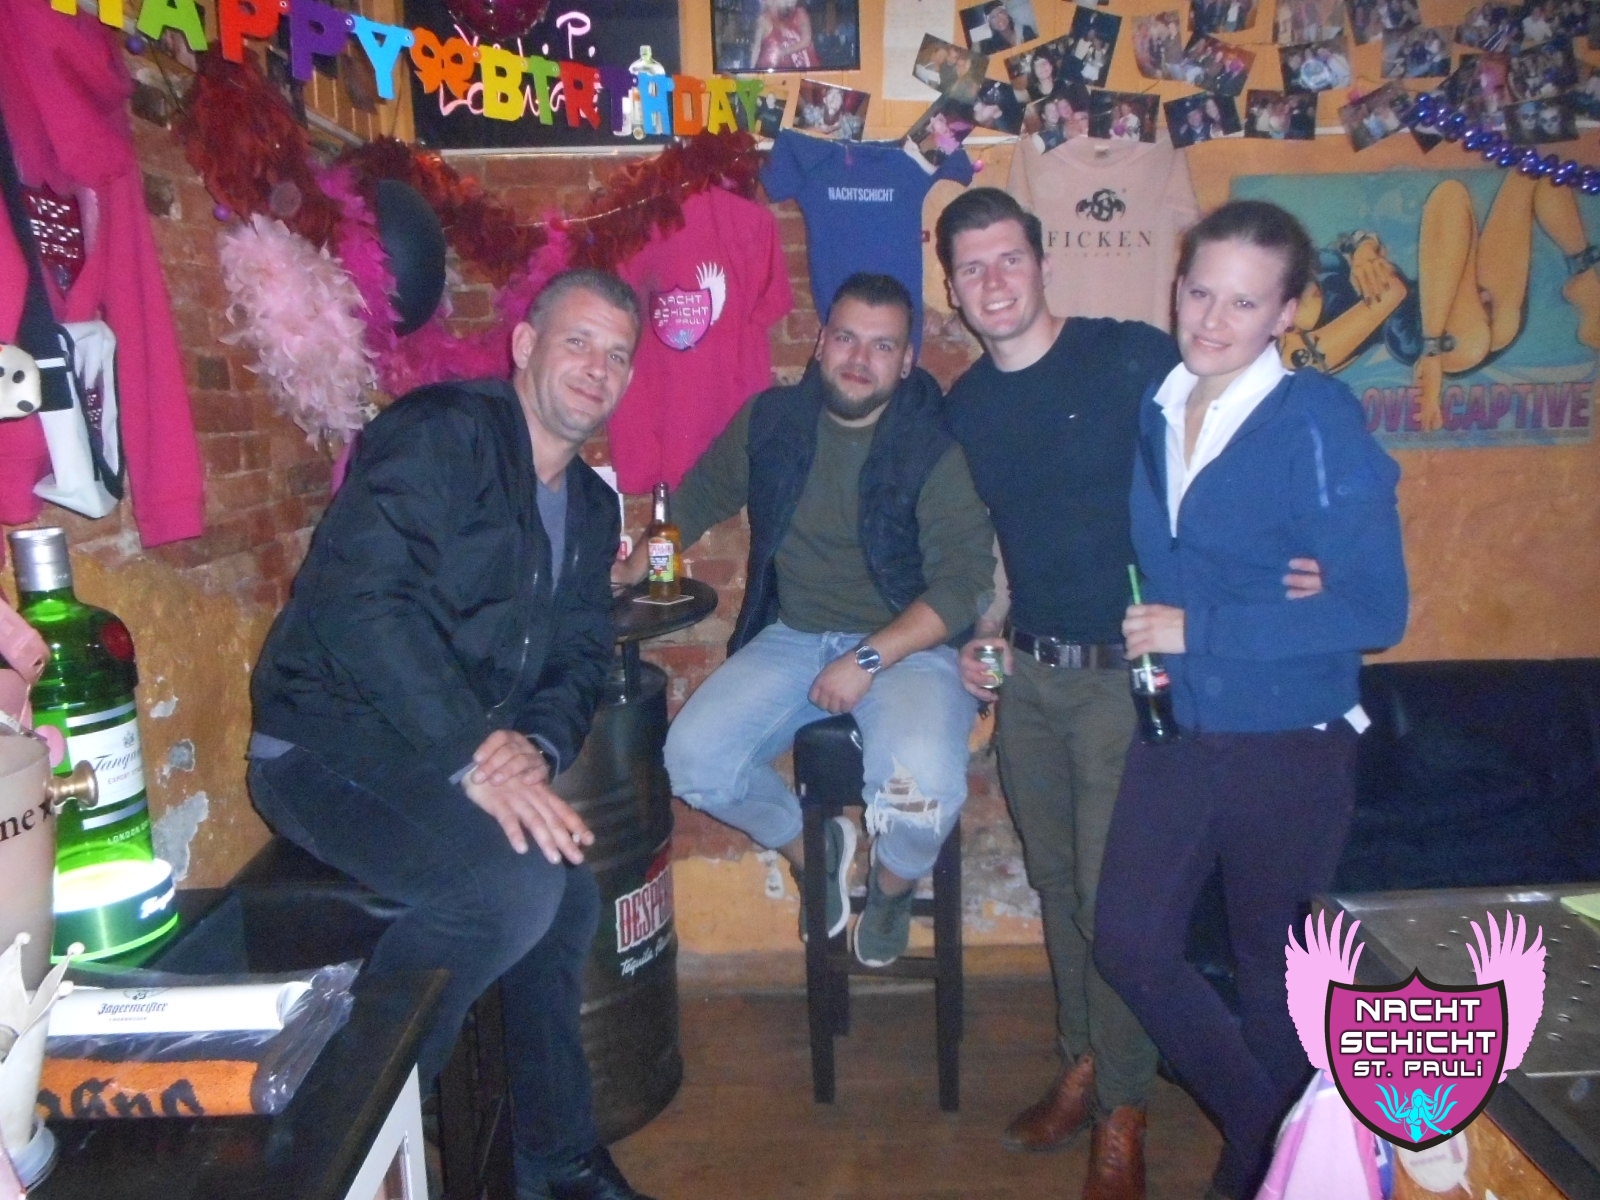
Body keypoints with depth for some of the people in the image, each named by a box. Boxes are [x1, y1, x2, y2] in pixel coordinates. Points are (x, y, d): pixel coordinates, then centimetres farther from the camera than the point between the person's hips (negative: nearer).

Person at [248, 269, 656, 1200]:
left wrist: (535, 744, -12)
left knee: (567, 891, -3)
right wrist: (475, 759, -28)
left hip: (465, 757, 8)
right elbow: (361, 600, -24)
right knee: (514, 886, -27)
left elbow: (584, 655, 10)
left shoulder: (592, 504, 14)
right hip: (332, 749, -8)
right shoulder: (441, 433, -12)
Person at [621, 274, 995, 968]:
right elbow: (696, 500, 18)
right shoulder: (770, 421, 4)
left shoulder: (938, 448, -9)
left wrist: (869, 658, -22)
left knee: (922, 789, -31)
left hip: (907, 644, -4)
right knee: (693, 760, -17)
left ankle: (893, 883, 9)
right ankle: (808, 847, 14)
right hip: (791, 640, 4)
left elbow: (964, 581, -14)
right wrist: (630, 569, 6)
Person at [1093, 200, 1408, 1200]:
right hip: (1176, 734, 5)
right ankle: (1256, 1120, 34)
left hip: (1289, 749, -5)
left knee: (1274, 969, 14)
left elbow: (1376, 609, -19)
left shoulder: (1318, 420, -14)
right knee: (1132, 944, 7)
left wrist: (1201, 628, -19)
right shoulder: (1153, 411, 2)